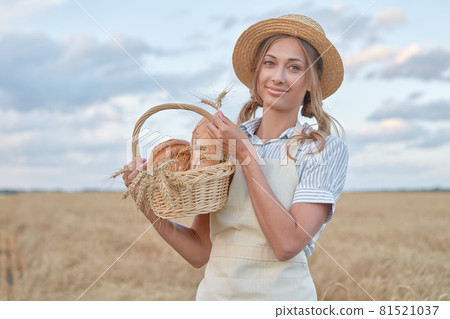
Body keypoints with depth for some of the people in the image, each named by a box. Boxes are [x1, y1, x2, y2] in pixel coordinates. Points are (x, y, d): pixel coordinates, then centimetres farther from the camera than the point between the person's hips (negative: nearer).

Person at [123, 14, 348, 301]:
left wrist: (246, 155, -16)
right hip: (216, 293, 3)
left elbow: (287, 244, -19)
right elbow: (201, 252, 2)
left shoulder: (325, 149, -7)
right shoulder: (222, 145, 2)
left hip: (282, 296, -3)